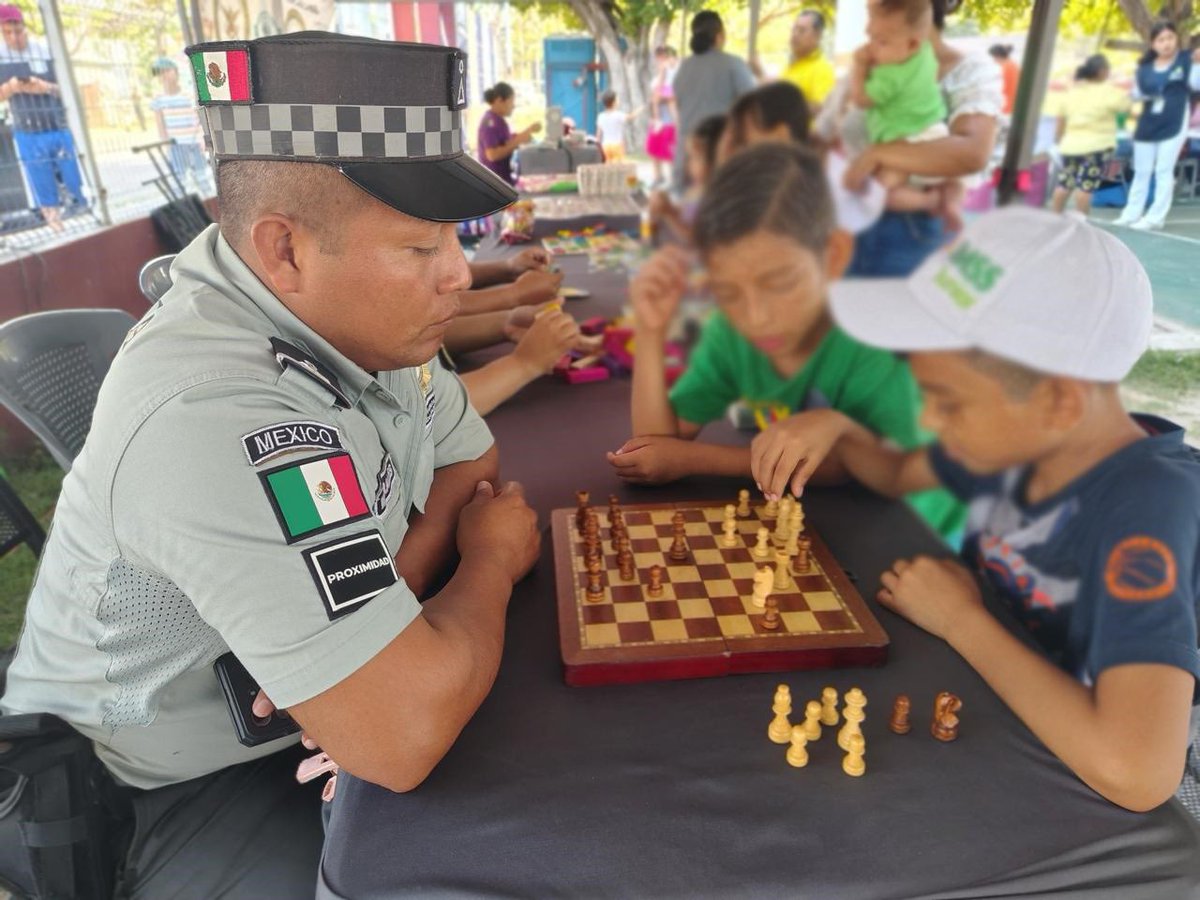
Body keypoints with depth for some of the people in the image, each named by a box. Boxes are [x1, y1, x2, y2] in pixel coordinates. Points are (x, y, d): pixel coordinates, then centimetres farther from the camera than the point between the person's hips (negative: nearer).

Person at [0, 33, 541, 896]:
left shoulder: (353, 306, -10)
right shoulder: (216, 416, -36)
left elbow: (471, 460, 2)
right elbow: (403, 738, -37)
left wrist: (392, 592, -18)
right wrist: (491, 557, -18)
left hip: (316, 708, 7)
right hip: (172, 793, -7)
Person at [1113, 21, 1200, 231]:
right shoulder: (1145, 66, 5)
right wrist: (1140, 94, -10)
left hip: (1174, 124, -4)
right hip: (1147, 125, 4)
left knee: (1164, 171, -1)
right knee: (1141, 171, 11)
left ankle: (1155, 218, 1)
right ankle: (1132, 214, 20)